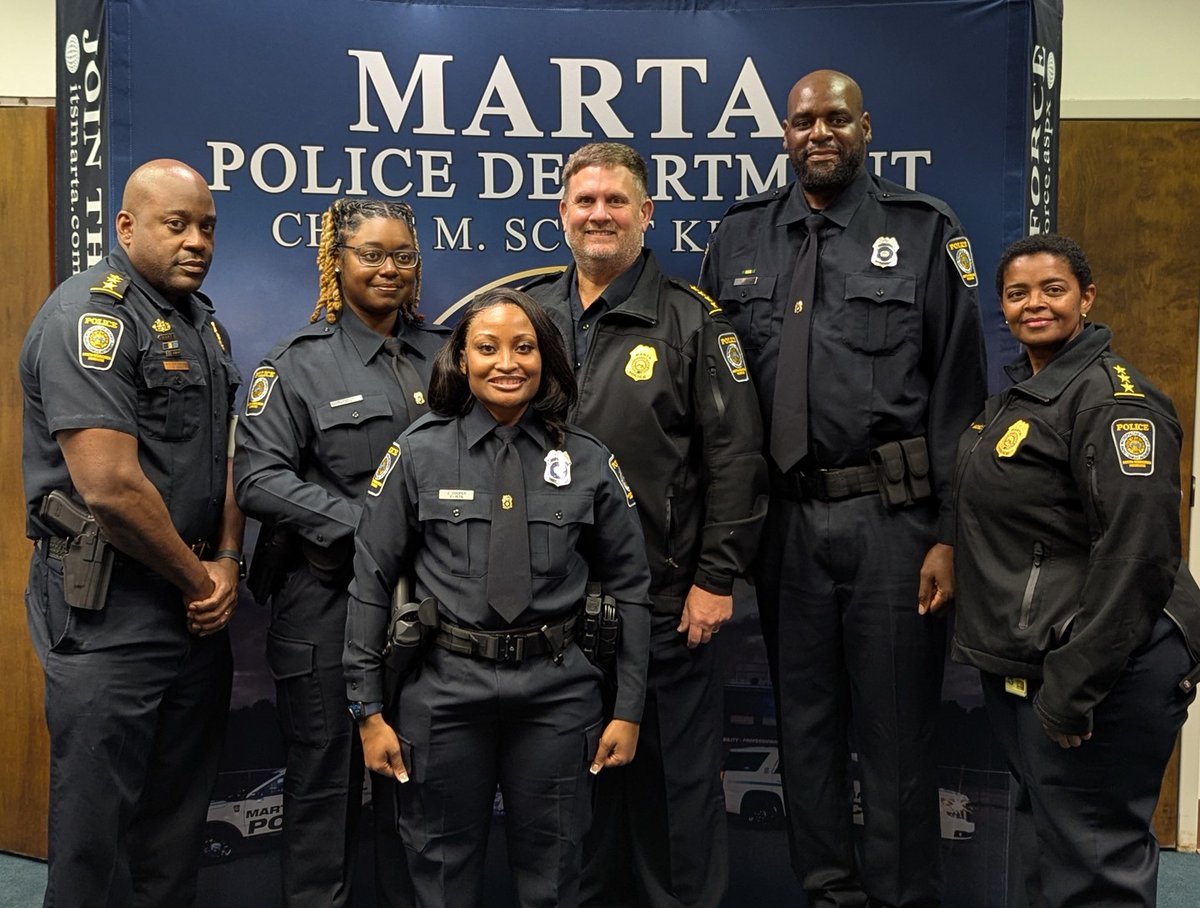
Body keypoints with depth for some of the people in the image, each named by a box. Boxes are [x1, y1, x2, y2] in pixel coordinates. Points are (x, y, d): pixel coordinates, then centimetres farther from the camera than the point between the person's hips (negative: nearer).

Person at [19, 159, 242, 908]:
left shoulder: (204, 325, 13)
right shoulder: (91, 317, -14)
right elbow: (110, 486, -23)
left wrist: (227, 564, 1)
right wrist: (197, 578, -11)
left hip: (197, 610, 8)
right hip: (110, 614, -8)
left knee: (179, 816, 18)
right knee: (98, 821, 5)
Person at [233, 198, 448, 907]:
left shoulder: (442, 354, 11)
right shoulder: (299, 363, -2)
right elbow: (258, 477, -10)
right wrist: (361, 524, -18)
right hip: (330, 596, -3)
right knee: (326, 771, 8)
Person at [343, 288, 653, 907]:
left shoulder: (588, 461, 1)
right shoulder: (419, 453, -2)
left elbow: (629, 587, 6)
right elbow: (370, 582, 1)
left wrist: (628, 710, 4)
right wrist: (368, 709, 0)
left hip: (556, 693, 1)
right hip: (445, 689, 0)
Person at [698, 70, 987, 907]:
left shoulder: (926, 231, 2)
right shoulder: (740, 238, 10)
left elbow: (959, 391, -3)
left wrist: (949, 534, -8)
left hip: (893, 515, -3)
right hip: (784, 517, 3)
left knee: (896, 727, 6)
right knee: (805, 720, 13)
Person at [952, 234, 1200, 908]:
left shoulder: (1111, 398, -15)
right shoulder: (1020, 392, 14)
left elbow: (1136, 554, -23)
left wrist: (1073, 687, -23)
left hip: (1096, 673, -9)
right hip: (1021, 666, 9)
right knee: (1040, 841, 21)